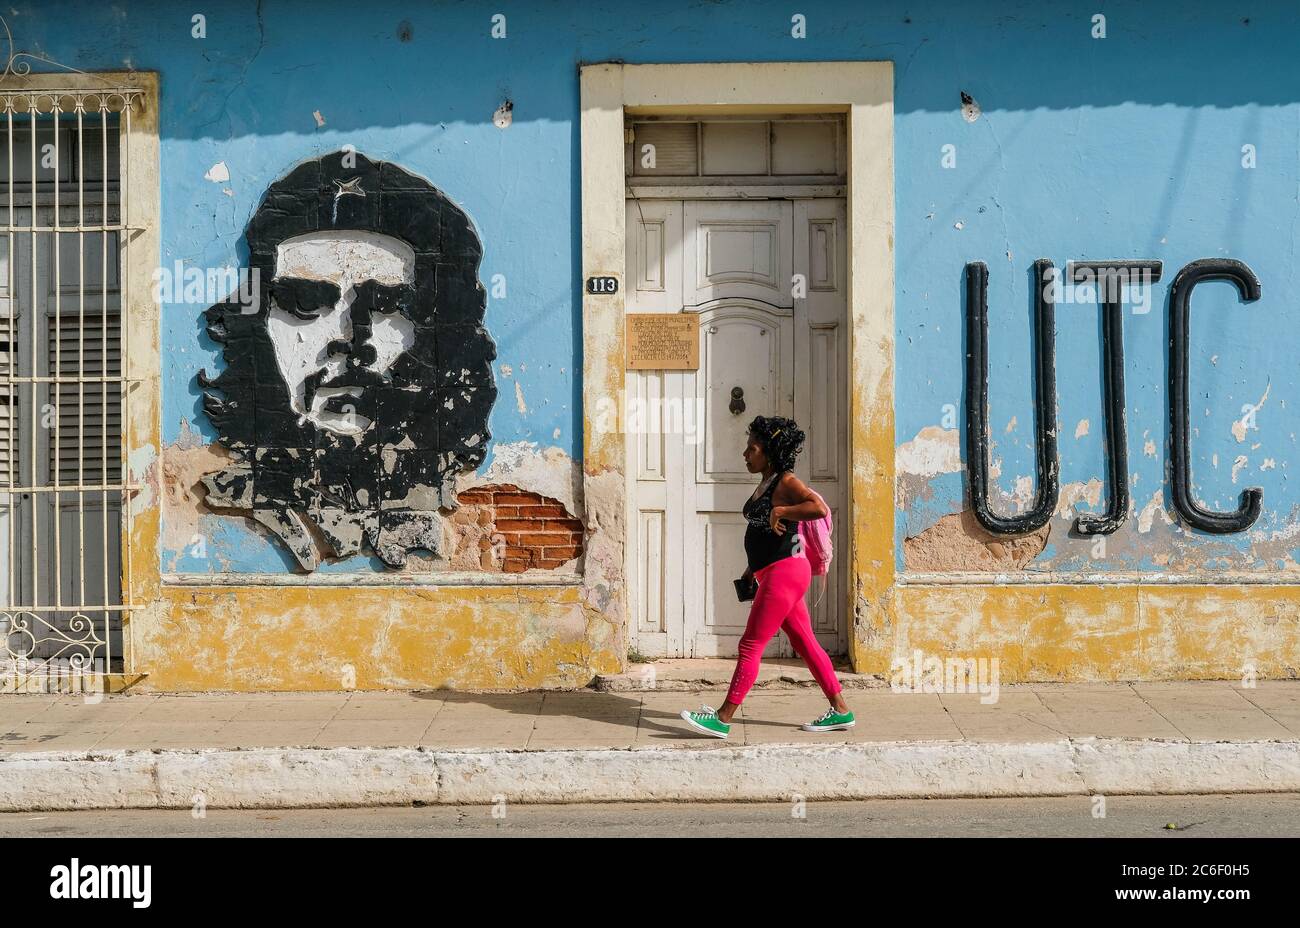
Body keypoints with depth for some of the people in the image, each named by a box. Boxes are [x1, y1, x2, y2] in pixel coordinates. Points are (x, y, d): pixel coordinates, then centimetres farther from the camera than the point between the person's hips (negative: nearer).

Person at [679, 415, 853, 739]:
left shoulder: (786, 482, -13)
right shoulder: (766, 484, 16)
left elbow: (819, 507, -29)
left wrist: (780, 511, -24)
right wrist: (752, 569, 23)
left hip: (784, 573, -10)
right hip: (775, 574, 10)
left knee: (750, 645, -6)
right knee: (805, 643, 12)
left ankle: (723, 719, -1)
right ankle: (840, 711, 18)